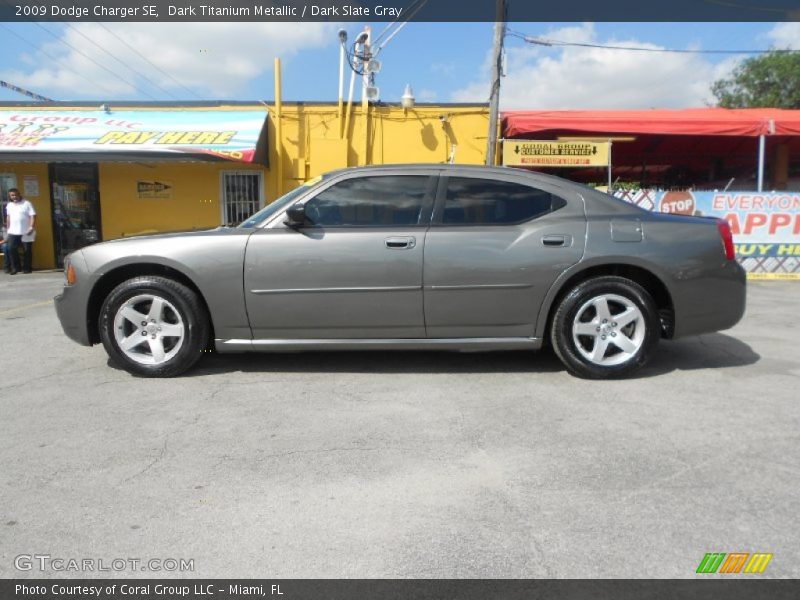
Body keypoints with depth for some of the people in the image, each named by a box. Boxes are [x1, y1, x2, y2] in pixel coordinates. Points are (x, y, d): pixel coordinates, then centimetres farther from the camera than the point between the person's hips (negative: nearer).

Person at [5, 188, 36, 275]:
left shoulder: (27, 204, -3)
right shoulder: (9, 205, 15)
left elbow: (33, 216, -9)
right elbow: (8, 218, 22)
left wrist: (31, 227, -19)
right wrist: (7, 229, 18)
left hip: (26, 232, -4)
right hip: (13, 232, 4)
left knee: (27, 250, 1)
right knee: (11, 248, -7)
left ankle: (26, 268, 10)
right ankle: (15, 267, 2)